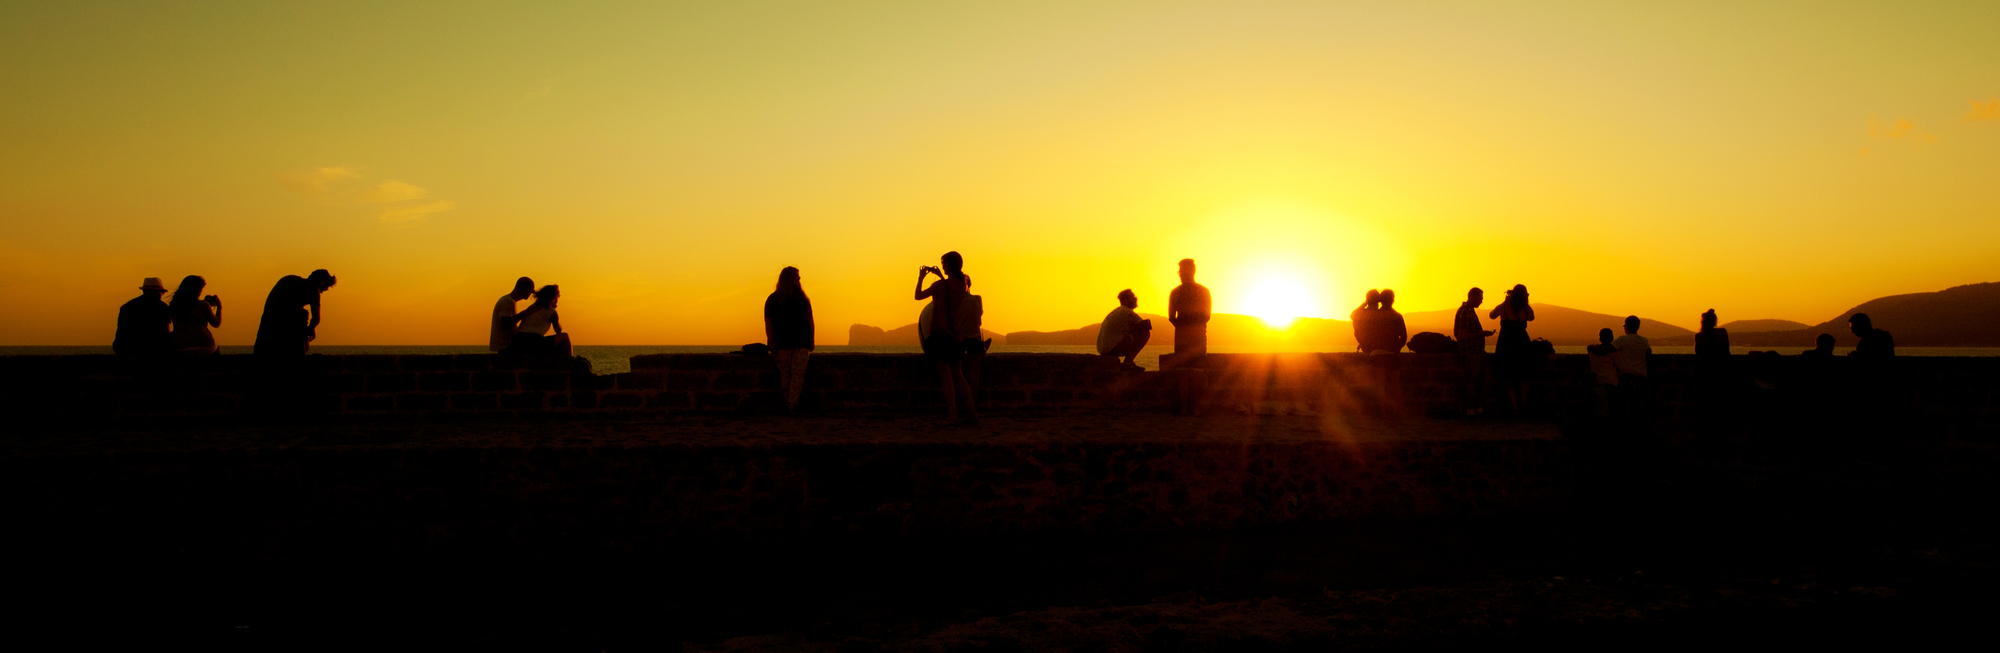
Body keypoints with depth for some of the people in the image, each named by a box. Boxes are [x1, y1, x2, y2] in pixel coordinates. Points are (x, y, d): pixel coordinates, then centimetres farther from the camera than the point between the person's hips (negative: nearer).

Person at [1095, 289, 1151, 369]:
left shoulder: (1116, 311, 22)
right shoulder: (1127, 312, -7)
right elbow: (1147, 325, -12)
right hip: (1114, 347, -10)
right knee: (1145, 333, -10)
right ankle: (1128, 363, -10)